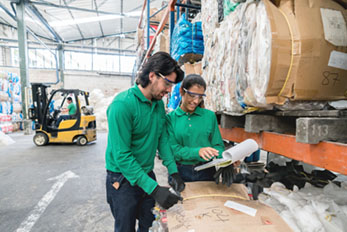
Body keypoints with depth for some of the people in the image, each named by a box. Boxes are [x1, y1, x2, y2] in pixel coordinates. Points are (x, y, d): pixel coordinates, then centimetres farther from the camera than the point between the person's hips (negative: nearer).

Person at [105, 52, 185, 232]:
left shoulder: (159, 103, -1)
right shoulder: (122, 105, -25)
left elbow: (163, 139, 4)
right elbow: (122, 156, -27)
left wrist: (173, 172, -4)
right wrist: (154, 189, -29)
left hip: (147, 174, 6)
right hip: (124, 178, -6)